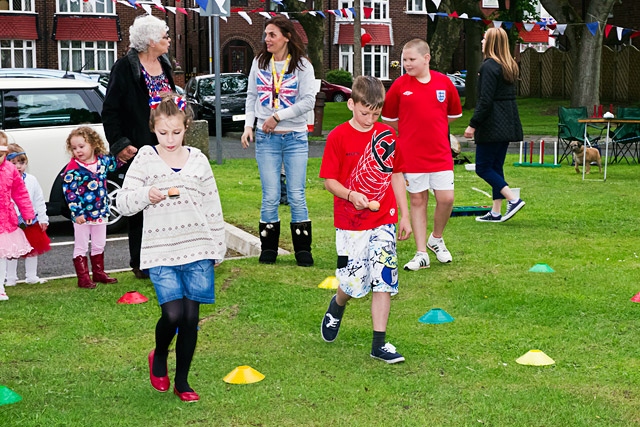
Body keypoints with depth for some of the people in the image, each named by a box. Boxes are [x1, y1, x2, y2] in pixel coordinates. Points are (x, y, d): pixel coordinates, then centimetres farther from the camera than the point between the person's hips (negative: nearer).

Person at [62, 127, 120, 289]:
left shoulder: (102, 160, -1)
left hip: (100, 212, 5)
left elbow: (113, 164, 22)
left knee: (99, 245, 17)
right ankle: (83, 278, 10)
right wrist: (76, 213, -22)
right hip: (82, 214, -5)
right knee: (81, 247, 4)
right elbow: (69, 191, -18)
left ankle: (98, 273, 31)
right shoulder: (73, 167, -17)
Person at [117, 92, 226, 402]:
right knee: (173, 314, -13)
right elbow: (124, 203, -1)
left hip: (198, 252, 2)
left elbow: (213, 206, 13)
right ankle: (159, 356, 20)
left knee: (191, 318, 3)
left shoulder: (197, 159, 7)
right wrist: (146, 196, -21)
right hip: (160, 254, -2)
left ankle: (182, 381, 19)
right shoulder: (145, 159, 1)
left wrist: (218, 248, 12)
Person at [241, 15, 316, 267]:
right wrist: (249, 125, 1)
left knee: (297, 196, -1)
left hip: (295, 138, -2)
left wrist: (278, 116, -13)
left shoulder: (302, 65, -3)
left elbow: (308, 101, -9)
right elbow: (251, 96, 13)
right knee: (270, 196, 1)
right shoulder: (259, 62, 7)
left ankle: (303, 250, 8)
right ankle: (268, 249, 12)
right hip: (266, 138, 2)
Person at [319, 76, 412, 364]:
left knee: (384, 280, 0)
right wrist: (351, 195, -23)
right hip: (350, 223, -3)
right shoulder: (338, 137, -7)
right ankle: (336, 306, 37)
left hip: (384, 222, 3)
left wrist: (404, 216, 9)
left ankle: (379, 344, 7)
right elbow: (329, 180, -5)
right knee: (354, 283, 1)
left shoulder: (387, 135, 4)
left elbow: (396, 176, 11)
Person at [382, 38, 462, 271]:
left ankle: (436, 238, 24)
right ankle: (421, 254, 11)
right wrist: (409, 134, 11)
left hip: (440, 153, 1)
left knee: (446, 198, -3)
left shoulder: (444, 83, 0)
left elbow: (453, 114, 13)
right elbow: (388, 117, 6)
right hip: (411, 155, -1)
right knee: (418, 201, 4)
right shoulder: (400, 85, -5)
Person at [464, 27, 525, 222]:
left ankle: (513, 199, -12)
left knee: (483, 167, -2)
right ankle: (496, 212, 14)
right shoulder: (510, 66, 14)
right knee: (496, 167, 13)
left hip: (492, 125, -9)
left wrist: (473, 124, -16)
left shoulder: (489, 66, -14)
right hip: (507, 124, 9)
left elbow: (485, 100, -20)